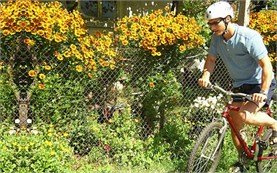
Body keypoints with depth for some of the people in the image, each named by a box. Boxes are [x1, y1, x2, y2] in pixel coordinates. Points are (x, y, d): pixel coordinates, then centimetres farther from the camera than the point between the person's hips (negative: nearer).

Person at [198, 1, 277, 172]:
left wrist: (263, 92, -36)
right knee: (235, 124, 6)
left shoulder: (249, 37, -25)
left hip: (260, 83, -6)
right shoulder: (217, 38, -7)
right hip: (239, 86, 7)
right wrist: (206, 75, -15)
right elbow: (211, 59, 6)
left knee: (245, 116, -28)